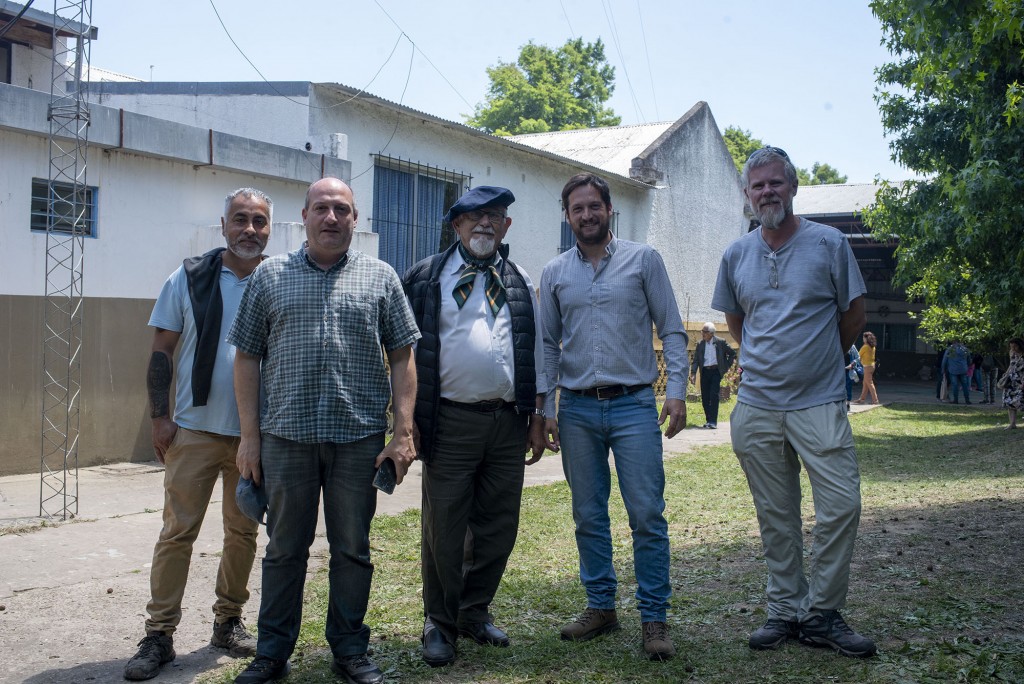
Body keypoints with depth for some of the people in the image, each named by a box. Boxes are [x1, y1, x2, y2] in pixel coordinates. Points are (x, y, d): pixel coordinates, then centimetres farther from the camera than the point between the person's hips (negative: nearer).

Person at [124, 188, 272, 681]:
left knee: (243, 532, 11)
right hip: (195, 430, -1)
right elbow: (162, 351, 2)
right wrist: (160, 417, -5)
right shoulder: (188, 279, 0)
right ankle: (159, 635, 9)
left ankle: (229, 620, 27)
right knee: (177, 532, 0)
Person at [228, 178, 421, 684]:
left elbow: (402, 358, 5)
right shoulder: (270, 275, 8)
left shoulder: (380, 278, 7)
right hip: (286, 435, 0)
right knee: (284, 549, 9)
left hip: (359, 438, 0)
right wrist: (250, 435, 0)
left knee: (353, 548, 9)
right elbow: (247, 357, 7)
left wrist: (403, 432, -3)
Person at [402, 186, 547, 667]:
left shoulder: (521, 284, 15)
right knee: (444, 528, 1)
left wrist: (537, 418, 11)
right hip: (451, 422, -3)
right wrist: (410, 418, -4)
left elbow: (535, 354, 16)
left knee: (499, 527, 9)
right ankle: (439, 623, 17)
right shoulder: (427, 278, 5)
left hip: (508, 421, 4)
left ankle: (475, 613, 27)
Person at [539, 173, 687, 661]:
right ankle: (600, 607, 23)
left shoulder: (643, 260, 3)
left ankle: (654, 619, 5)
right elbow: (548, 345, 11)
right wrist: (545, 409, 5)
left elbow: (671, 331, 2)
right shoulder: (555, 273, 10)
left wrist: (676, 392, -8)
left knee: (647, 516, -4)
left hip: (634, 405, -2)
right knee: (588, 516, 10)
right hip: (577, 409, 3)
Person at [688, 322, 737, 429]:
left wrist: (727, 366, 4)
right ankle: (709, 420, 15)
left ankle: (713, 422, -11)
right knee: (705, 397, 4)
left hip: (716, 371, -4)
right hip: (705, 372, 4)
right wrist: (693, 373, -8)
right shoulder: (700, 344, 7)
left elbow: (732, 354, 9)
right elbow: (695, 360, 4)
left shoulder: (720, 342, -1)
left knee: (714, 395, -13)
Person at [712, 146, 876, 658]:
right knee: (776, 518, 9)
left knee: (842, 505, -9)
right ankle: (785, 610, 21)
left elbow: (854, 313, 5)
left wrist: (819, 360, 12)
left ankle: (821, 613, 6)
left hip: (819, 404, -2)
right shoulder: (736, 254, 6)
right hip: (757, 408, 3)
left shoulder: (829, 244, -3)